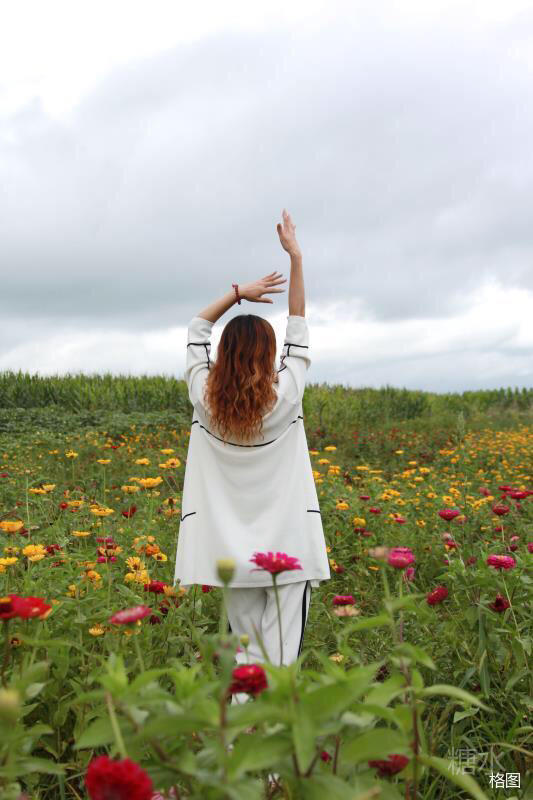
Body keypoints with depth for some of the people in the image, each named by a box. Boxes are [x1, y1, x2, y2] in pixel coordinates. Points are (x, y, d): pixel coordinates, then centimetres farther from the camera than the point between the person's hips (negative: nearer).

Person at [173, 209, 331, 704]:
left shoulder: (205, 400, -4)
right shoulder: (285, 398, -9)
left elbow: (196, 331, 13)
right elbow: (299, 332, 4)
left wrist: (239, 293, 9)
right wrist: (296, 257, 9)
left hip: (233, 552, 3)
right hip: (287, 549, -2)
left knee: (243, 648, 12)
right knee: (278, 658, 0)